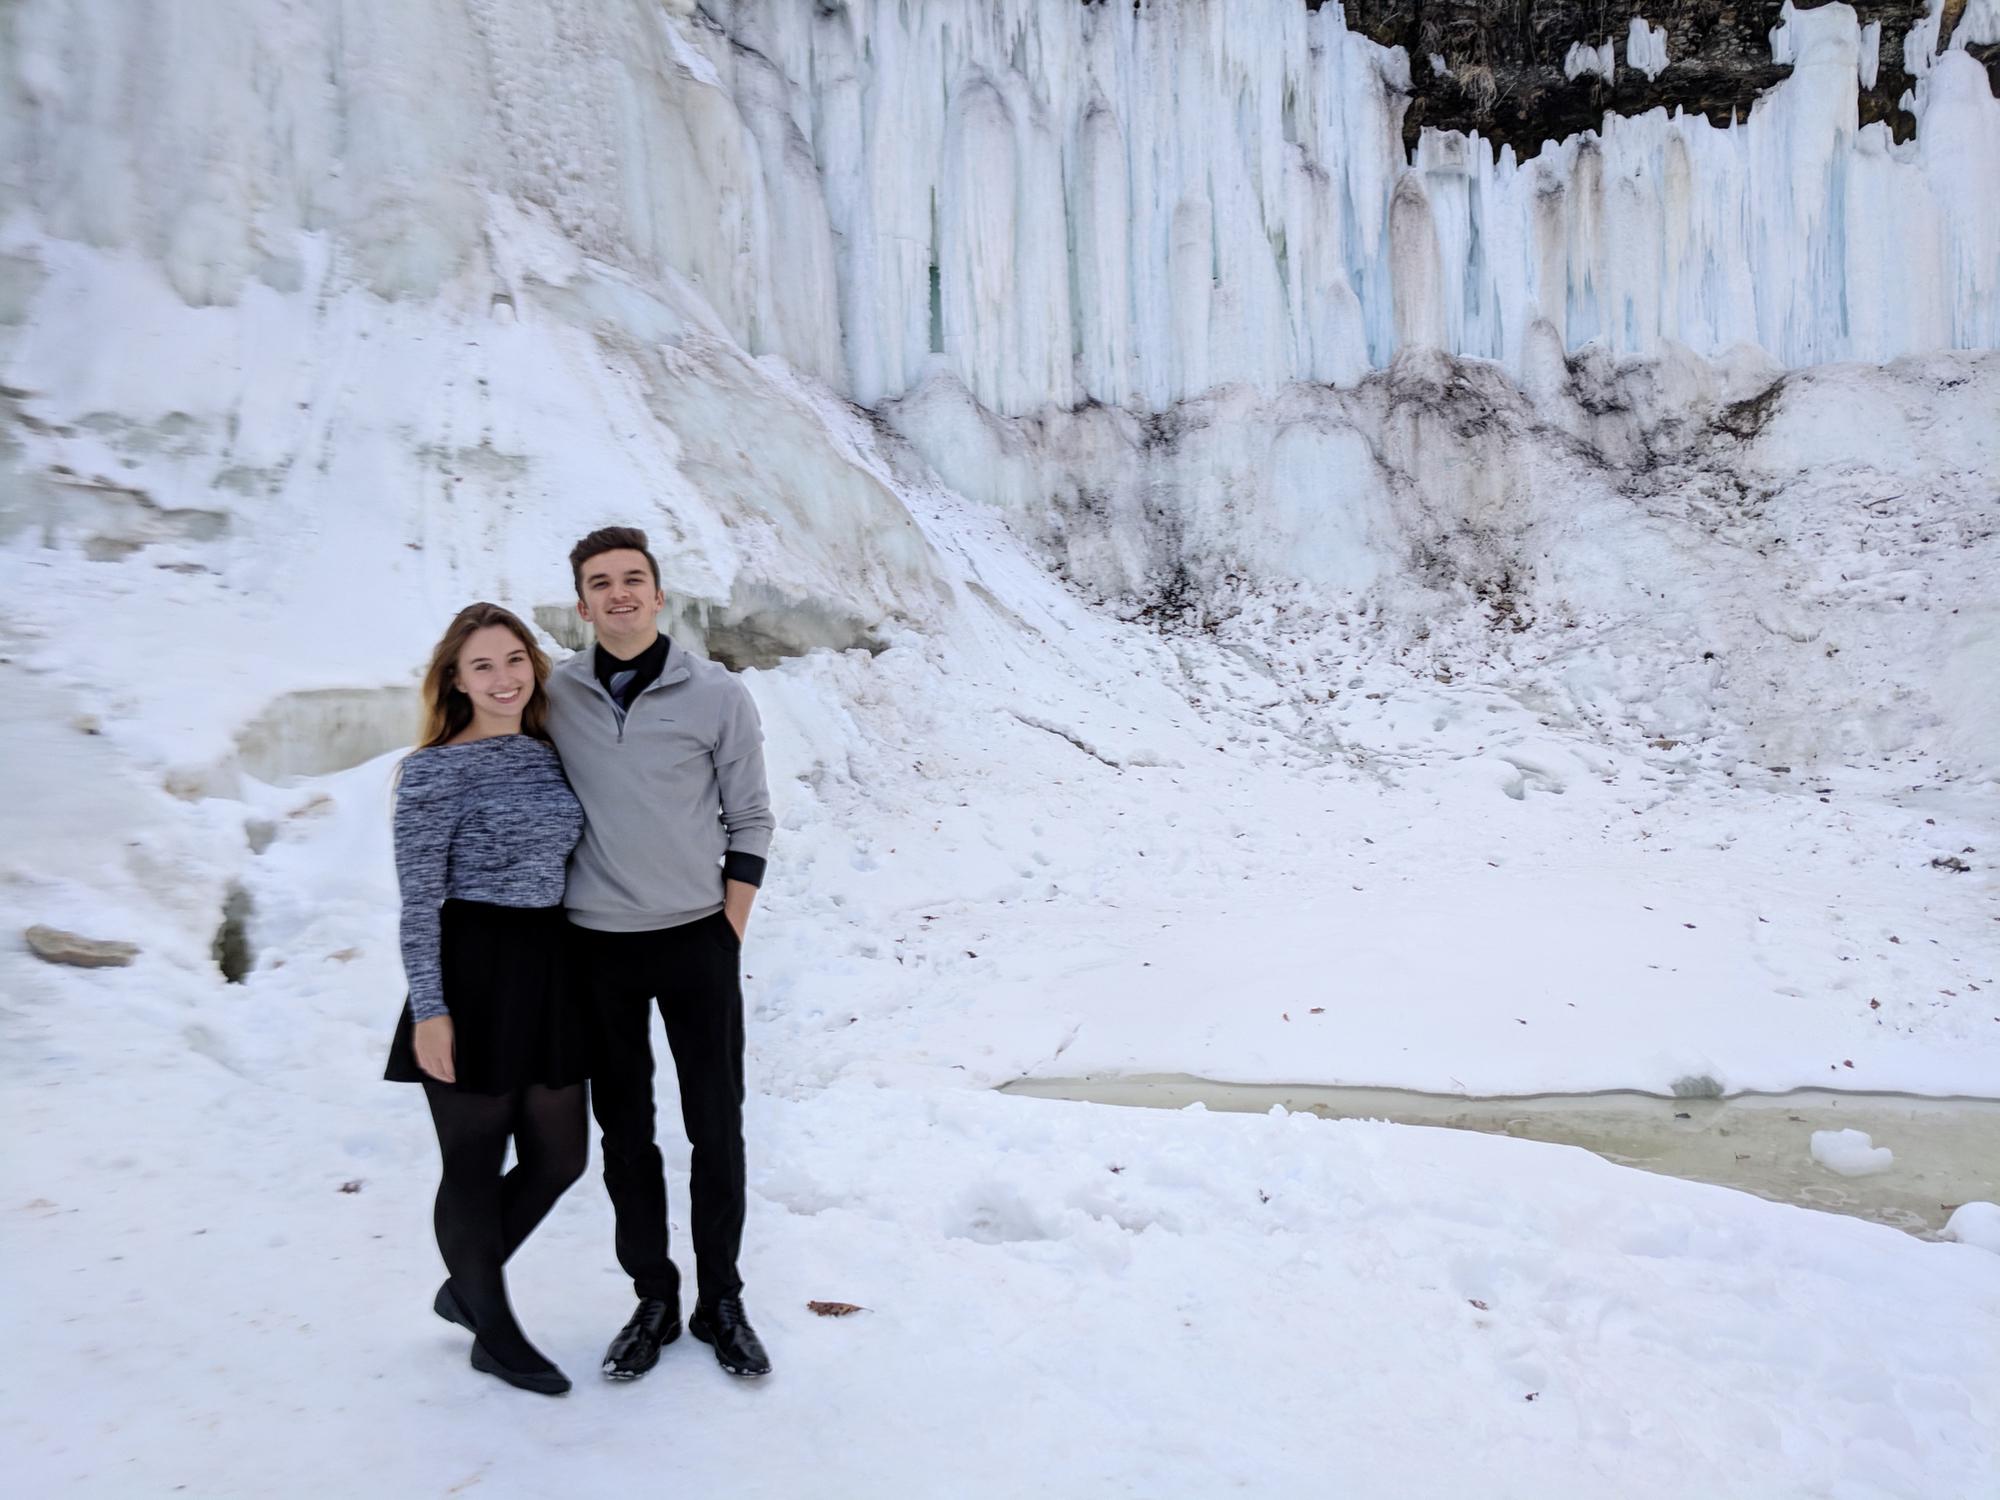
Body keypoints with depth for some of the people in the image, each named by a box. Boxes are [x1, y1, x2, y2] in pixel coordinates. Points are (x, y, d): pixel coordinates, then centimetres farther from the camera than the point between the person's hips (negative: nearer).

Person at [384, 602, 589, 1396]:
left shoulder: (550, 756, 10)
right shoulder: (435, 770, -9)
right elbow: (419, 901, -10)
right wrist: (429, 1009, -15)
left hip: (549, 974, 7)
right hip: (472, 976, -7)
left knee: (560, 1157, 14)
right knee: (475, 1164, 7)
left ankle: (466, 1286, 38)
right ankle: (494, 1333, 28)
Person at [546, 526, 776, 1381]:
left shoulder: (718, 696, -6)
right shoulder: (554, 697, -1)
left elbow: (750, 821, -1)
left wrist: (729, 934, -5)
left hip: (696, 937, -1)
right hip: (595, 946, 2)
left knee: (716, 1126, 6)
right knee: (624, 1128, 11)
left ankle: (720, 1301, 22)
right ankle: (654, 1299, 26)